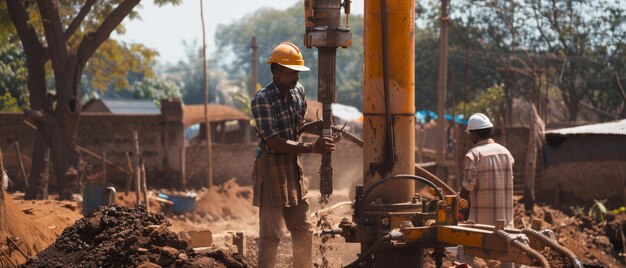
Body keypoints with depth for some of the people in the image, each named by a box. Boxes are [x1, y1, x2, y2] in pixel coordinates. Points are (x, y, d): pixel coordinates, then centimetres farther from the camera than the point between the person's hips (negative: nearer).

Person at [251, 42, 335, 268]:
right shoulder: (262, 100, -18)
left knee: (303, 230, 13)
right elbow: (274, 142, -23)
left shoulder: (298, 91, 6)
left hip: (293, 166, 8)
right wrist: (311, 148, -28)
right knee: (270, 233, -5)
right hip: (271, 166, -7)